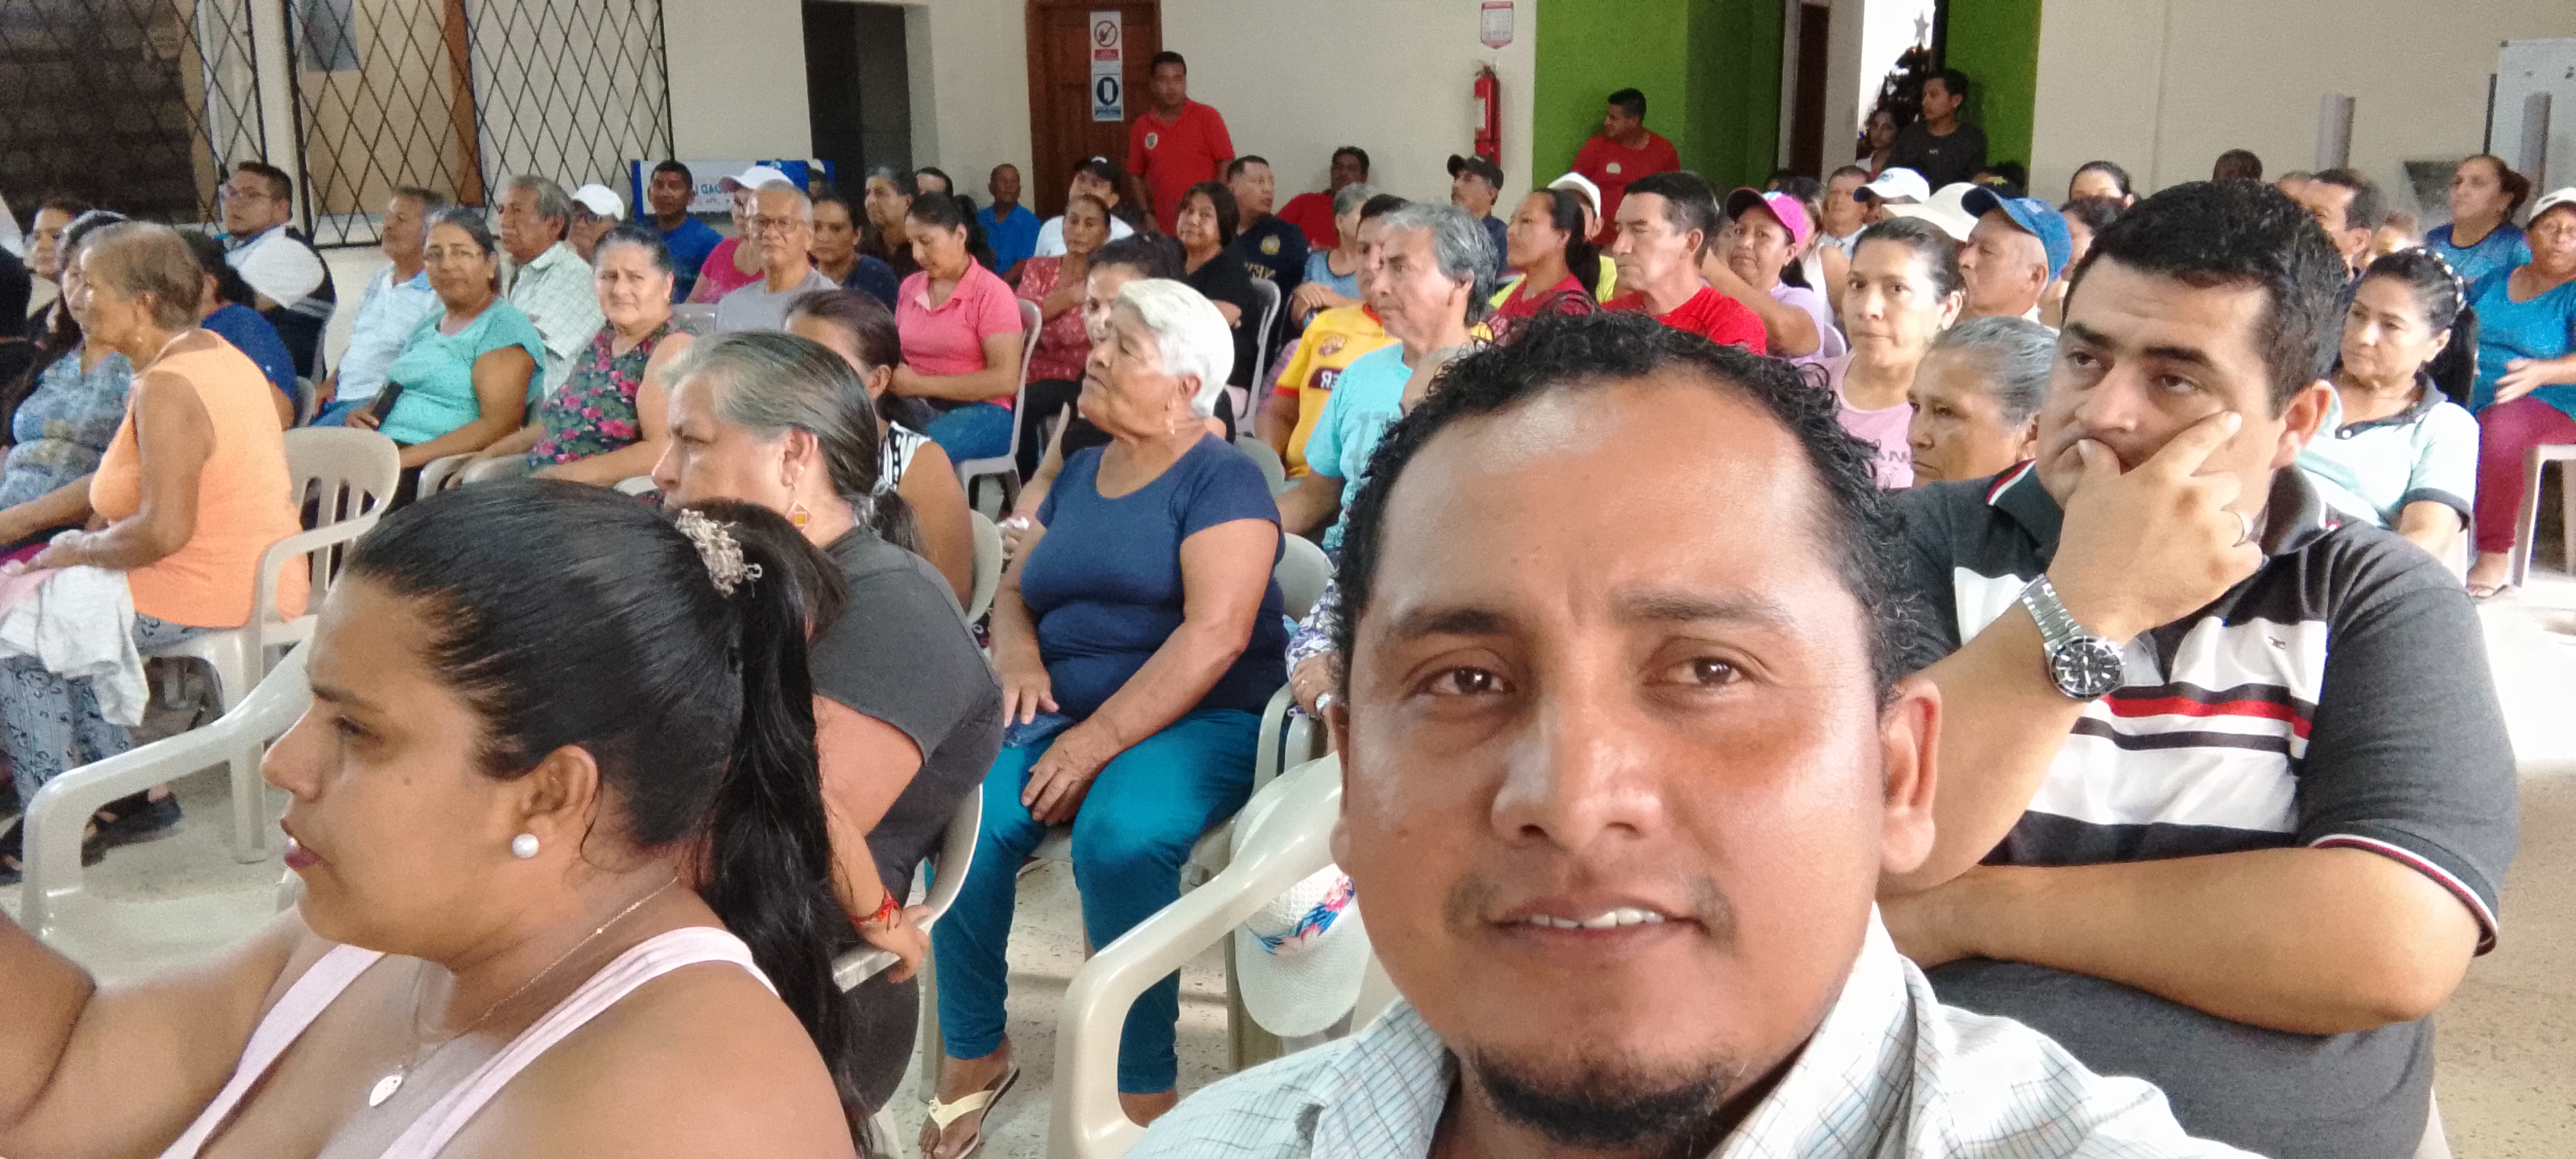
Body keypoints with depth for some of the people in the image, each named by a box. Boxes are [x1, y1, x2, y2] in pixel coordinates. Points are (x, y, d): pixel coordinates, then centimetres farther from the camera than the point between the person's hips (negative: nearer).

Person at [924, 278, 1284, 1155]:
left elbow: (1216, 634, -17)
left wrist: (1099, 741, -22)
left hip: (1194, 722, -5)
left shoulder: (1221, 479, -5)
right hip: (1063, 712, 6)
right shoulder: (1078, 474, 17)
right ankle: (974, 1051, -5)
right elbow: (1014, 589, 19)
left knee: (1119, 836, -35)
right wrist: (1016, 654, -6)